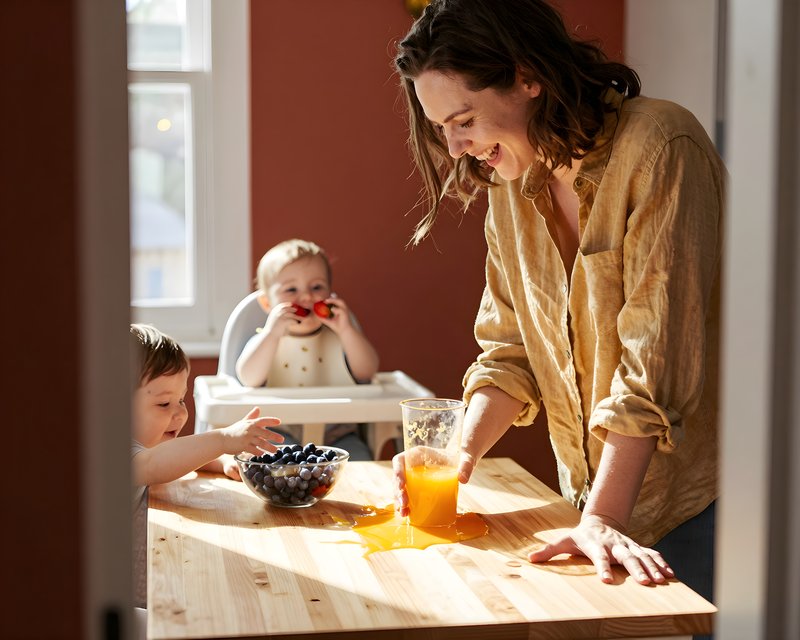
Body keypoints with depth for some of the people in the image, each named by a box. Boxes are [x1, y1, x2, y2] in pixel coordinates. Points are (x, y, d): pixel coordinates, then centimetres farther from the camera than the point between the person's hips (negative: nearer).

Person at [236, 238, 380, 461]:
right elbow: (249, 379, -17)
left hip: (336, 435, 2)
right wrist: (271, 333, -26)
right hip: (280, 433, -2)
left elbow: (367, 372, -7)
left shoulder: (338, 338, 9)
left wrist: (347, 330, -19)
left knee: (358, 457, -23)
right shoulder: (264, 340, 4)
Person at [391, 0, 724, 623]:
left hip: (698, 497, -5)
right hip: (597, 492, 6)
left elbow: (656, 357, -23)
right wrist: (460, 454, -12)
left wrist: (604, 517, -26)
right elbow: (511, 353, 5)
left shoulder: (660, 148, -18)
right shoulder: (509, 186, 5)